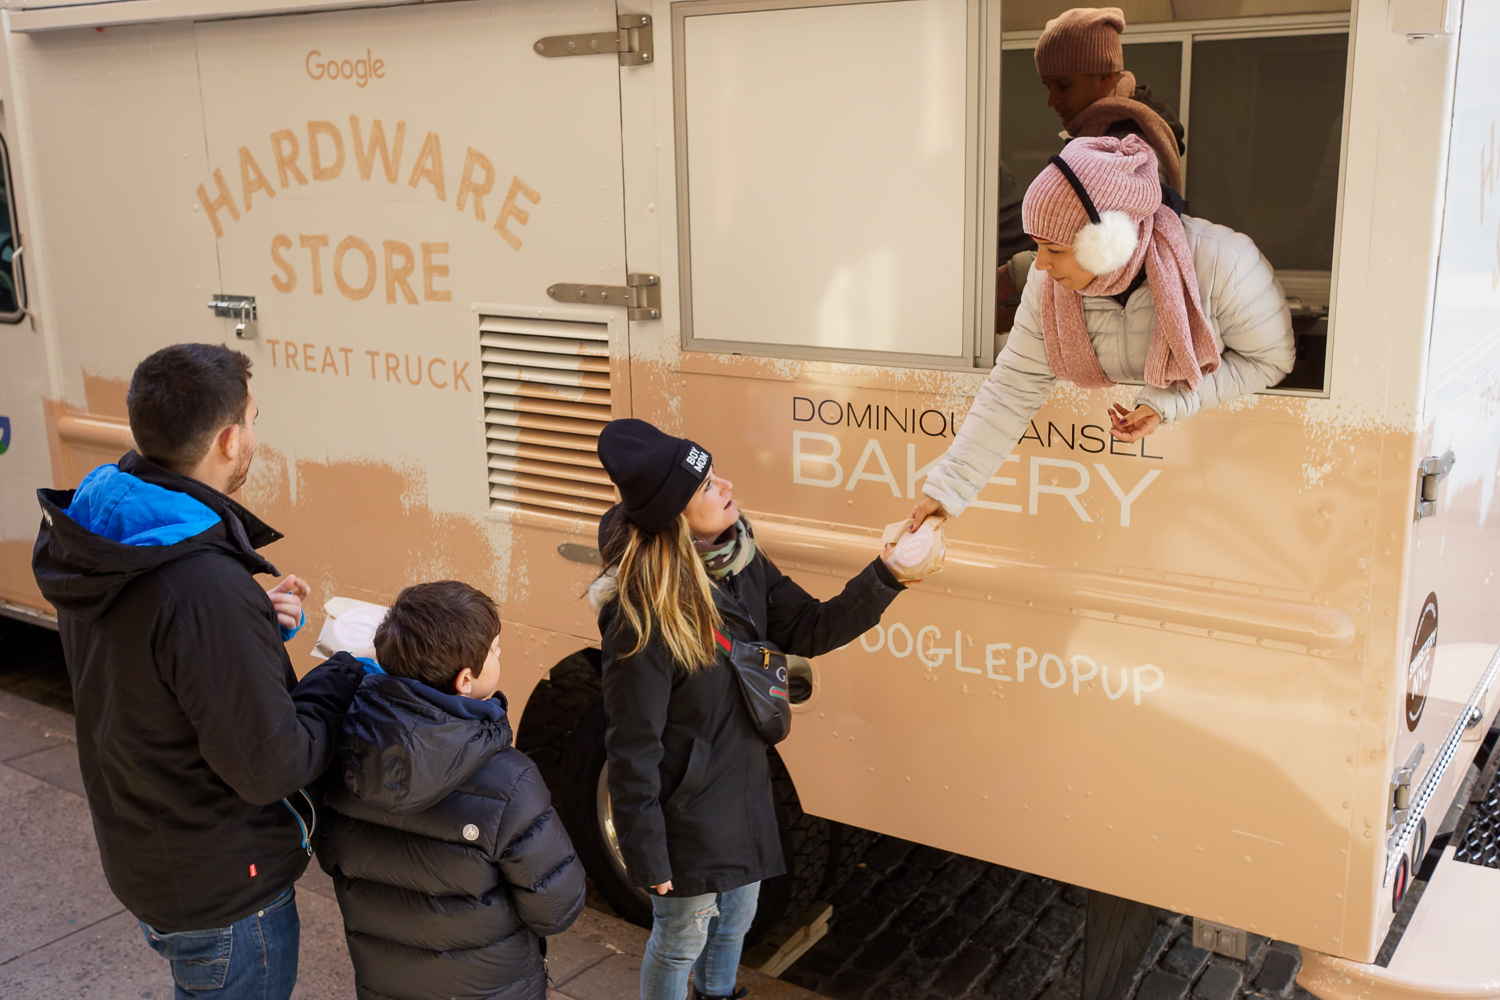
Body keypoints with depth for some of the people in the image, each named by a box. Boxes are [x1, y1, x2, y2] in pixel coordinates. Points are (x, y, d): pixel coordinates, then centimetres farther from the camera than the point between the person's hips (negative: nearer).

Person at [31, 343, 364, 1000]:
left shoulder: (91, 536, -5)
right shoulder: (205, 588, -35)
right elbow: (269, 768, -28)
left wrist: (257, 622, -2)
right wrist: (340, 681, -13)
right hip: (222, 895, -8)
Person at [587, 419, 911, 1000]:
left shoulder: (741, 561, -7)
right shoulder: (643, 608, -29)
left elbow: (808, 630, -4)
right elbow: (633, 749, -23)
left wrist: (888, 576, -17)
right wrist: (646, 859, -17)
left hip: (746, 794, 7)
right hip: (687, 814, -7)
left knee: (735, 918, 29)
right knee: (681, 940, 16)